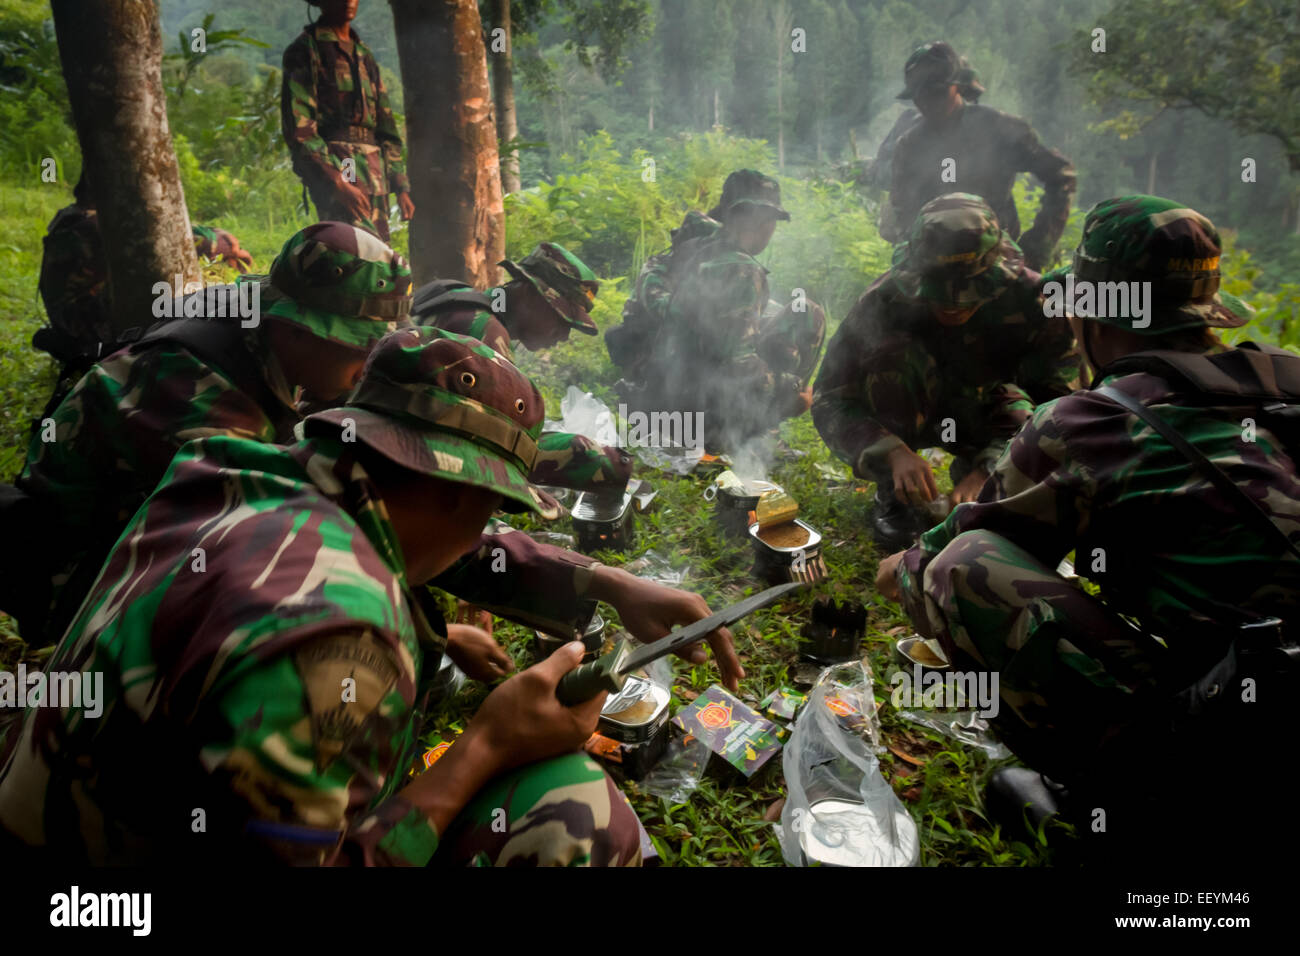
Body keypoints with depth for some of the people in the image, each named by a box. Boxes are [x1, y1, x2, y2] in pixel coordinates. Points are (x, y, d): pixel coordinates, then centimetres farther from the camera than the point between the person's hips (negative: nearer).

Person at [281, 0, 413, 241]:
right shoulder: (305, 50, 2)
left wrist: (401, 188, 14)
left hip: (374, 173, 7)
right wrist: (337, 182, -20)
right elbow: (298, 129, -8)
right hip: (333, 168, -7)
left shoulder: (365, 55, 23)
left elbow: (386, 127, 23)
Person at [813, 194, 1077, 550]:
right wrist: (894, 453, -48)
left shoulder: (1030, 299, -27)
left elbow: (1060, 401, -27)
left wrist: (989, 470, -43)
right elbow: (830, 401, -29)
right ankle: (894, 494, -15)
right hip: (917, 413, 0)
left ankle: (970, 469, 1)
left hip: (987, 413, 1)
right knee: (890, 351, -33)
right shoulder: (884, 300, -29)